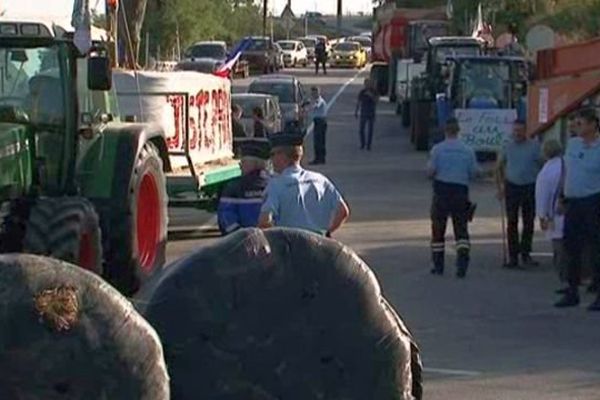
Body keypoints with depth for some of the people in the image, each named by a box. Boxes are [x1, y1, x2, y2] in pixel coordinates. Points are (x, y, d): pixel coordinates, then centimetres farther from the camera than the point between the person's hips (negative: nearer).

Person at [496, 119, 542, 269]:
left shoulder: (534, 146, -2)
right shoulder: (508, 146, 5)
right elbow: (500, 166, 13)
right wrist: (500, 186, 5)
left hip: (530, 188, -1)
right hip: (512, 187, 1)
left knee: (529, 223, 5)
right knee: (512, 223, 0)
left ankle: (525, 254, 17)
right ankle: (513, 257, 3)